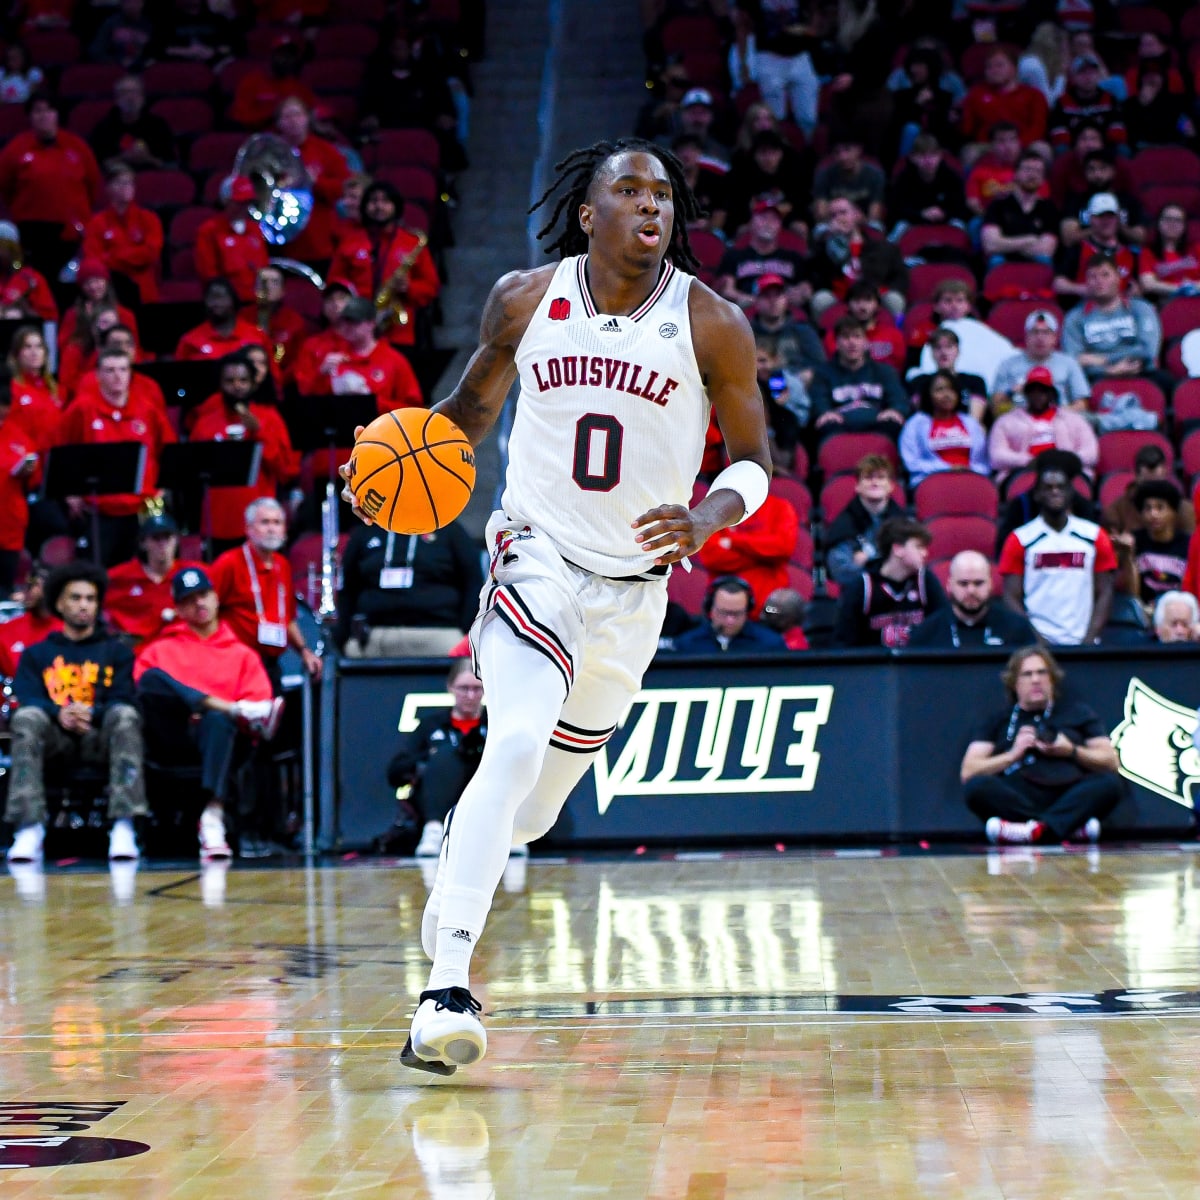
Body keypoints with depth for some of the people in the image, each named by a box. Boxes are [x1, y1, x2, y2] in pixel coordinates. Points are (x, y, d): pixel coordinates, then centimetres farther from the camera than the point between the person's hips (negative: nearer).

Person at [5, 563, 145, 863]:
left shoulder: (117, 651, 20)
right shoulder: (37, 654, 22)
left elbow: (122, 701, 4)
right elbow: (28, 700, 4)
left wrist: (91, 714, -19)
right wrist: (60, 714, -19)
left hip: (101, 737, 0)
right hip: (54, 739, 0)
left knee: (125, 715, -33)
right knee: (26, 718, -32)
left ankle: (123, 826, -42)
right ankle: (29, 828, -42)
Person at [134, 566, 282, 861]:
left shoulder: (242, 654, 24)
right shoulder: (159, 651, 26)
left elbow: (260, 702, 10)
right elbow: (143, 689, 9)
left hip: (216, 736, -1)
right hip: (173, 735, 1)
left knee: (219, 719, -38)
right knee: (153, 676, -27)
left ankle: (213, 818, -55)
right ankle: (242, 712, -37)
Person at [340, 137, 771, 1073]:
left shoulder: (712, 324, -8)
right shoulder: (525, 300, -4)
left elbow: (753, 459, -1)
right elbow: (478, 398, 13)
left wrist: (708, 515, -22)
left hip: (635, 585, 2)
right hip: (538, 557, -2)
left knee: (536, 804, 13)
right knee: (518, 745, -27)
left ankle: (458, 880, 48)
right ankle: (447, 986, -28)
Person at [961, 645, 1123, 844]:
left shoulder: (1077, 713, 24)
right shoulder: (996, 722, 22)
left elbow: (1111, 762, 15)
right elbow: (968, 773, 10)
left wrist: (1072, 752, -1)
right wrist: (1013, 755, -2)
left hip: (1070, 799, 1)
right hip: (1017, 801, -1)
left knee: (1110, 783, -28)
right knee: (977, 787, -31)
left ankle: (1036, 829, -45)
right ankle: (1073, 826, -36)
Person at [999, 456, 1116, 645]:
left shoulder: (1095, 537, 7)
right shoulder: (1020, 540, 3)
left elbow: (1104, 594, 5)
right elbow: (1012, 599, 0)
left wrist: (1090, 639, -7)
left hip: (1082, 643, 1)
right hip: (1037, 642, -1)